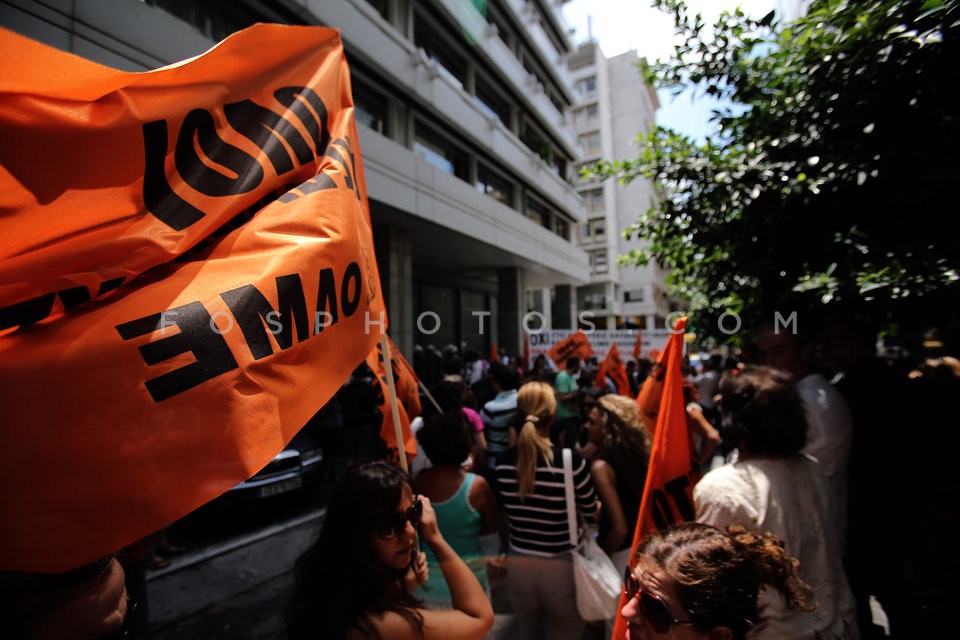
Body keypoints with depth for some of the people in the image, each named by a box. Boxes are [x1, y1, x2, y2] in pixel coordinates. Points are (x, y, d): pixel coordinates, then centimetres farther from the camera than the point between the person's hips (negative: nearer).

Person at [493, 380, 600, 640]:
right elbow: (593, 515, -6)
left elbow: (507, 517, 2)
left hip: (517, 566, 4)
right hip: (562, 568, -3)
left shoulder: (502, 462, -11)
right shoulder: (572, 462, -22)